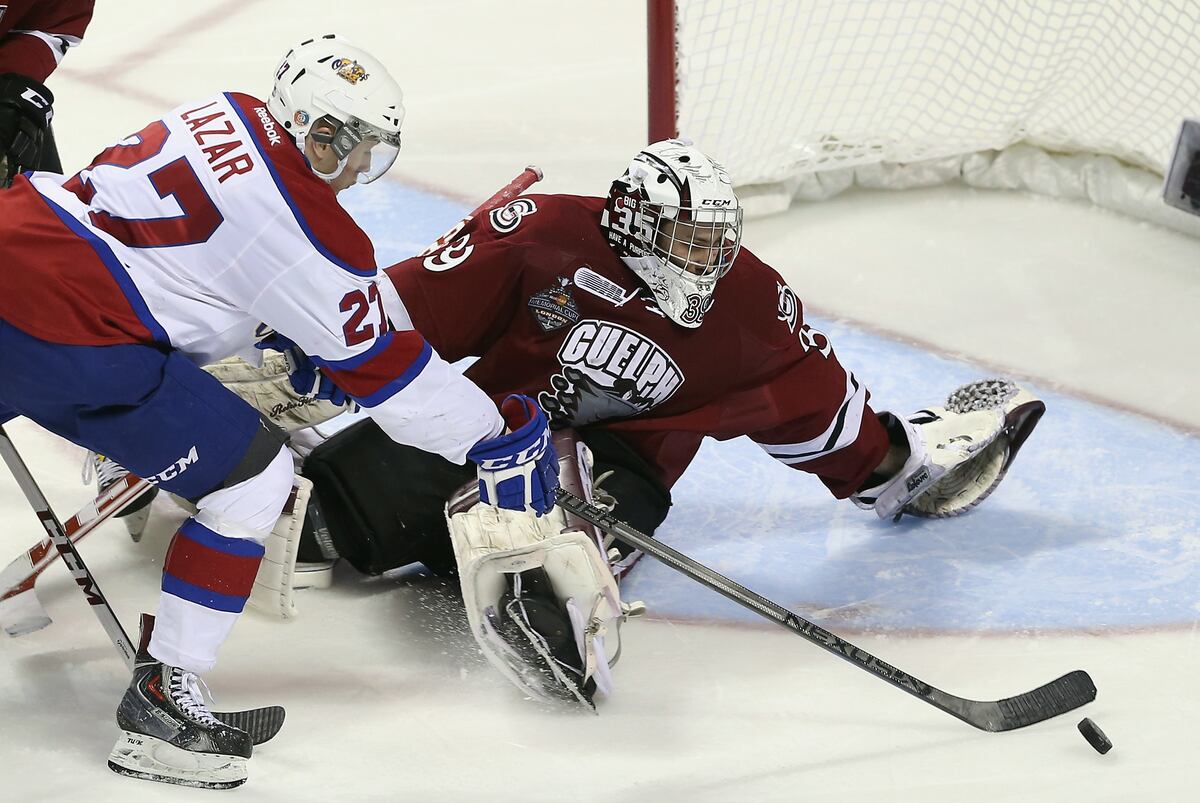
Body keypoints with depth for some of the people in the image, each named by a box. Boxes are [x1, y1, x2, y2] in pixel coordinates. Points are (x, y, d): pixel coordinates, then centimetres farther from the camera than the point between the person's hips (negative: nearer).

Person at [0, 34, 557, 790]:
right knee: (256, 481, 2)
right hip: (67, 330, -9)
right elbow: (391, 371, -1)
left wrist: (287, 350, 37)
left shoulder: (226, 113, 13)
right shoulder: (309, 229, -9)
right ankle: (161, 699, 7)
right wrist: (503, 438, 11)